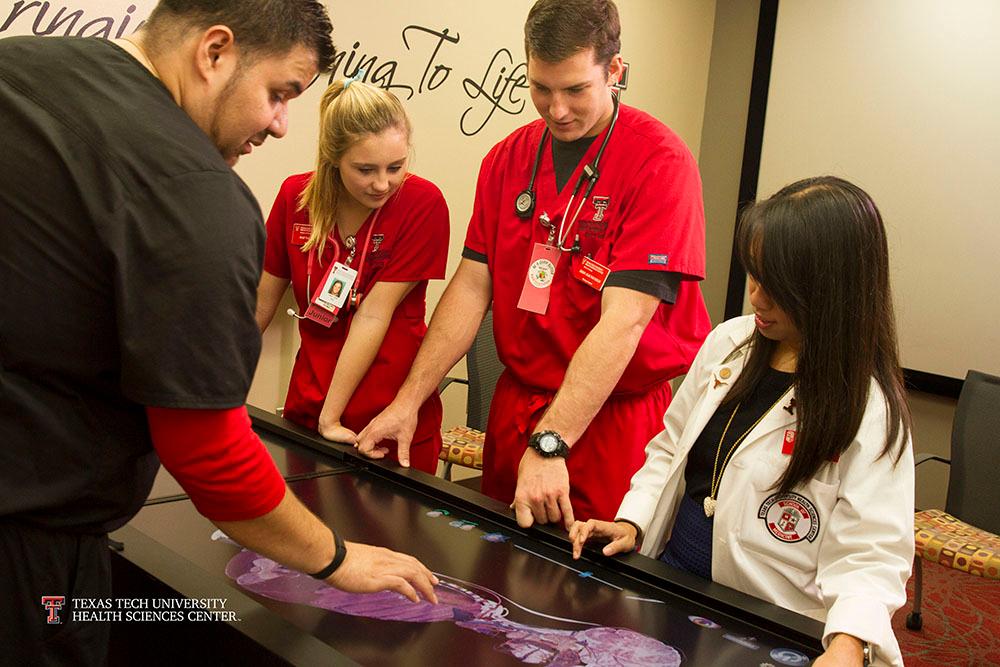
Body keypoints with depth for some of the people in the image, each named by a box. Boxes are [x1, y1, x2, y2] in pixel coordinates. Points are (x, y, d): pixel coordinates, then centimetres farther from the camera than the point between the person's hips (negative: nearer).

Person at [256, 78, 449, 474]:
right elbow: (261, 303, 4)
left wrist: (330, 418, -16)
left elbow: (374, 315, -18)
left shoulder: (423, 204, -15)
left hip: (394, 422, -3)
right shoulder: (295, 196, -5)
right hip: (307, 407, 3)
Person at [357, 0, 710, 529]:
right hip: (516, 403, 5)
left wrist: (549, 445, -29)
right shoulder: (507, 159, 4)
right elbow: (472, 286, 3)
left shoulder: (660, 162, -15)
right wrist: (408, 401, -4)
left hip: (613, 417, -5)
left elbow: (623, 320, -23)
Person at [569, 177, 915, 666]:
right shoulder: (730, 341, 4)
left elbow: (871, 553, -17)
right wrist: (631, 523, -1)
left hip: (771, 627, -4)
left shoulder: (869, 409, -13)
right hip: (669, 573, 5)